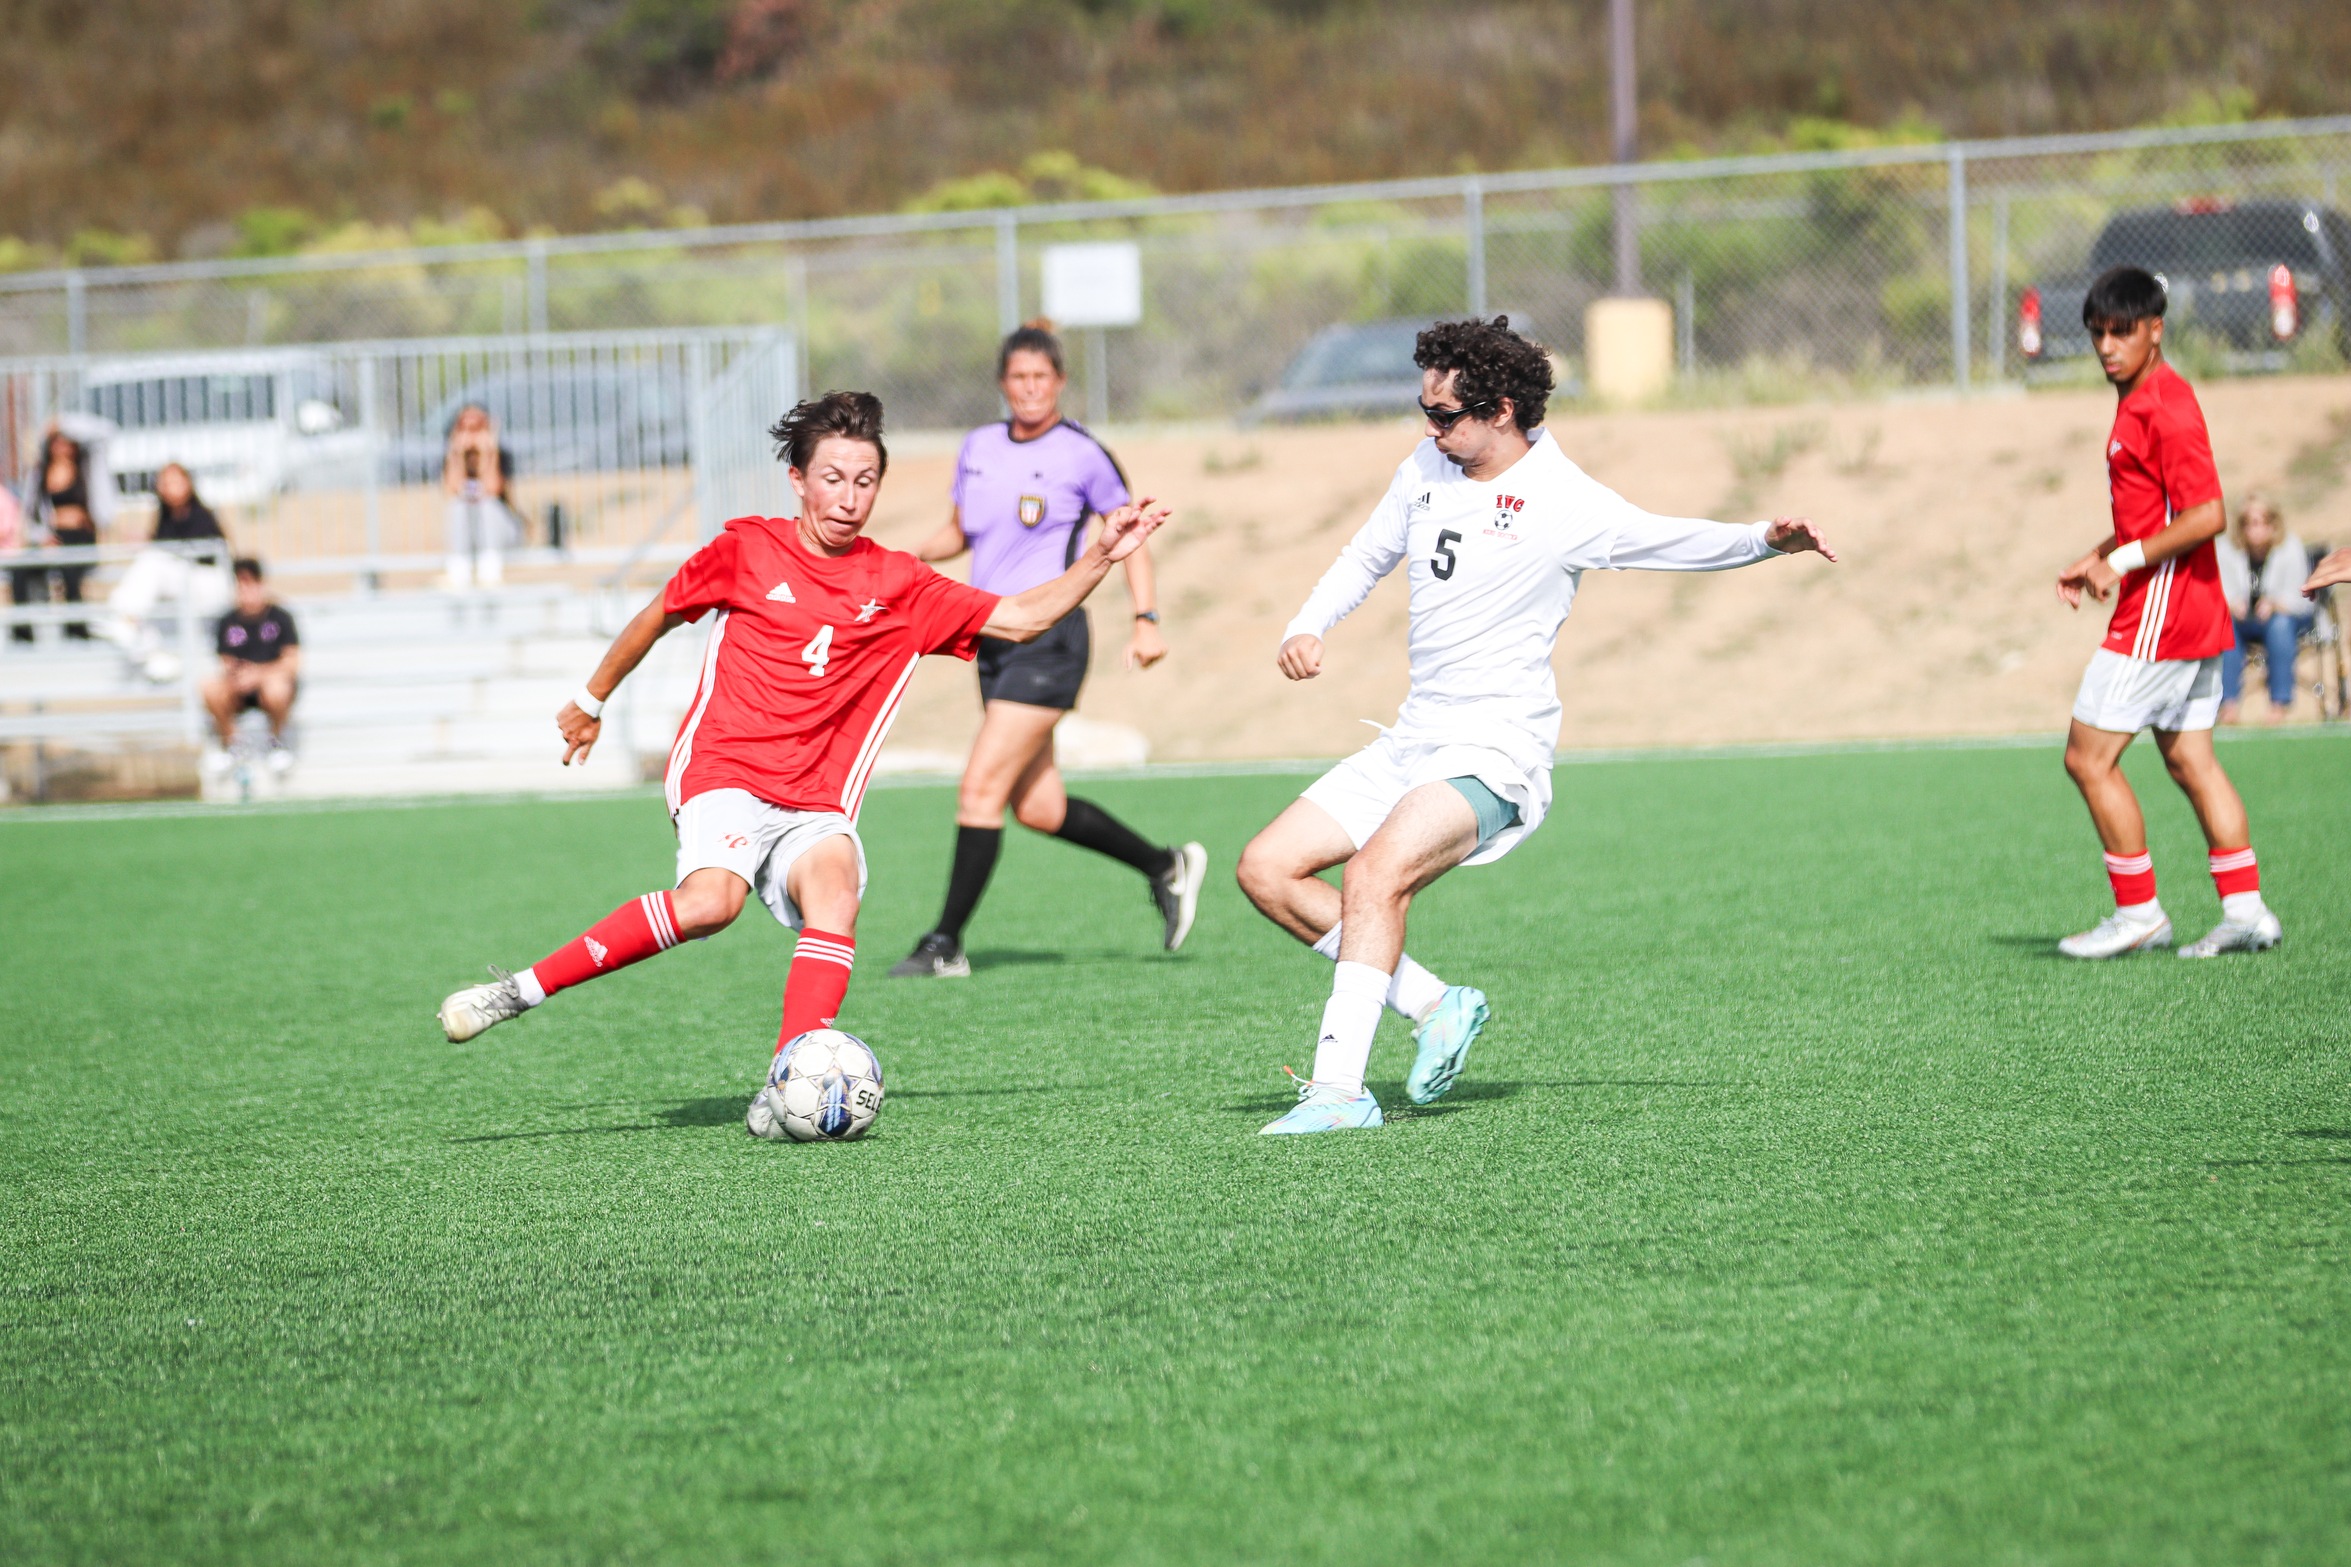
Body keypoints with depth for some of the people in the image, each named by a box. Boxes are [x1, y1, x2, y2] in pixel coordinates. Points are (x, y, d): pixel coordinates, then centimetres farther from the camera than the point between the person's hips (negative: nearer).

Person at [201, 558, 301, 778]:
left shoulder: (279, 617, -2)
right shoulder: (228, 622, 6)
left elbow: (292, 662, -8)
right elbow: (226, 662, 4)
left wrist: (260, 674, -23)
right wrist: (232, 676, -21)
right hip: (238, 691, 2)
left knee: (276, 689, -40)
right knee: (211, 687, -32)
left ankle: (277, 741, -5)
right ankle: (229, 742, -2)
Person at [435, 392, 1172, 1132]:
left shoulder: (898, 586, 9)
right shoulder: (747, 550, 3)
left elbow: (1022, 618, 9)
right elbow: (658, 617, 18)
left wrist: (1099, 558, -3)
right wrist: (591, 702, 27)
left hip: (817, 806, 3)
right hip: (724, 776, -3)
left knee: (835, 887, -31)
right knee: (711, 899, -32)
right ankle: (522, 989, -24)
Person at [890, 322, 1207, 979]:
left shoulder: (1082, 455, -7)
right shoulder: (978, 447, 9)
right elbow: (959, 531, 21)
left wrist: (1146, 619, -8)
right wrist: (914, 555, 1)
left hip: (1049, 639, -7)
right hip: (994, 642, 7)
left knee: (981, 789, -12)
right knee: (1038, 809, 9)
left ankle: (946, 943, -6)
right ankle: (1166, 866, 28)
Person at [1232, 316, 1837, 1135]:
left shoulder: (1562, 502, -13)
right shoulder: (1425, 470, 7)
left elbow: (1680, 542, -16)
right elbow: (1367, 555, 23)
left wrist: (1767, 539, -36)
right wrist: (1307, 627, 5)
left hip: (1496, 748, -8)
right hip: (1411, 741, 8)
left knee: (1376, 871, -31)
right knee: (1266, 868, 1)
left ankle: (1340, 1086, -31)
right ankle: (1436, 1006, 4)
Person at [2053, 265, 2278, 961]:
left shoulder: (2165, 408, -16)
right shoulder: (2138, 402, 15)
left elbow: (2207, 515, -23)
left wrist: (2123, 562, -18)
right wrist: (2094, 560, 14)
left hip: (2161, 612, -10)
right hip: (2191, 616, 10)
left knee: (2088, 756, -6)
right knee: (2189, 759, 11)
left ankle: (2138, 914, -1)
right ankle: (2245, 910, 11)